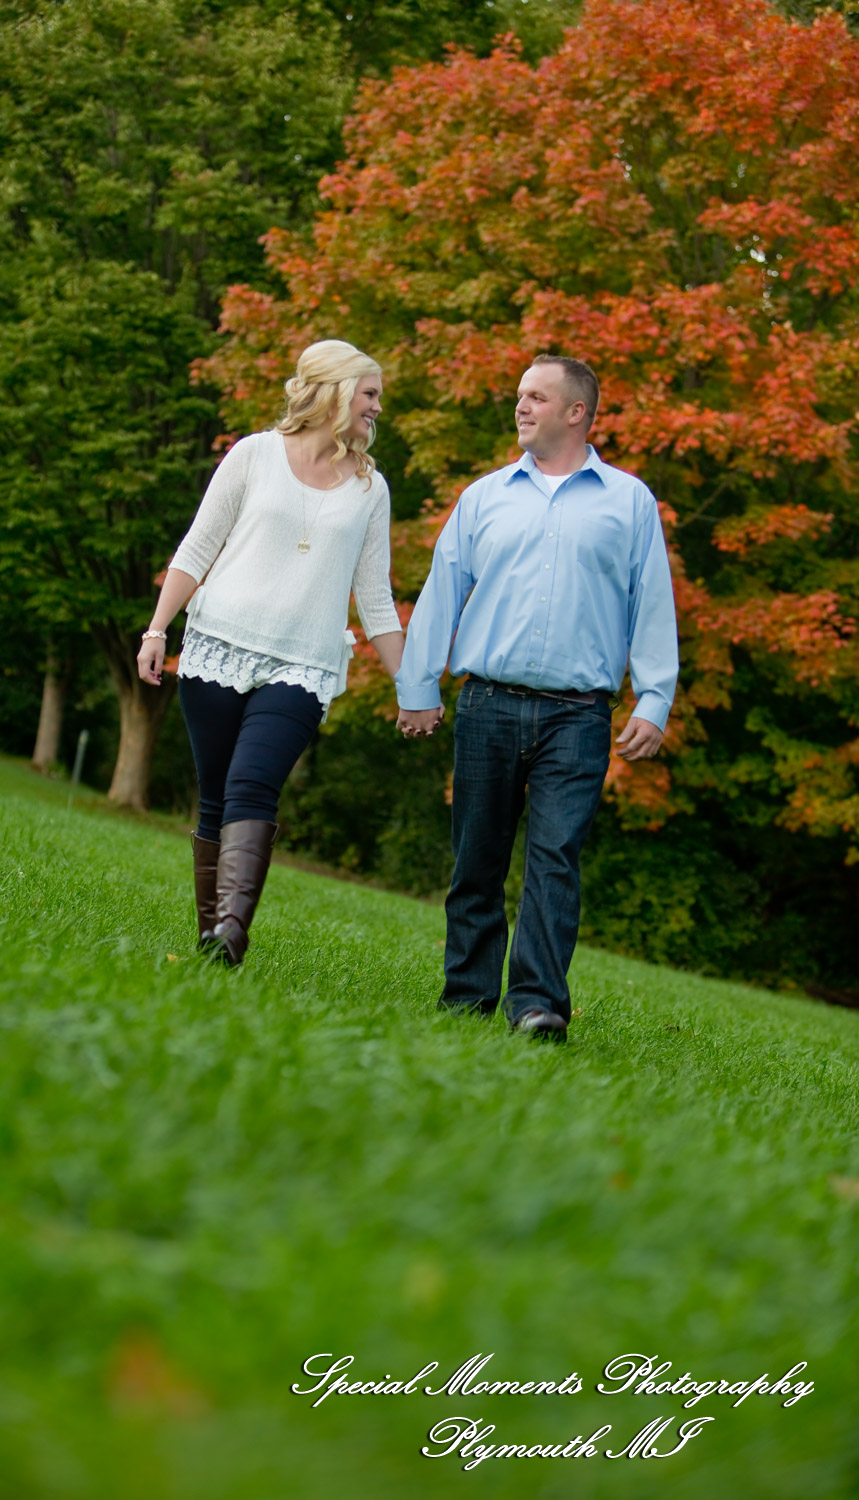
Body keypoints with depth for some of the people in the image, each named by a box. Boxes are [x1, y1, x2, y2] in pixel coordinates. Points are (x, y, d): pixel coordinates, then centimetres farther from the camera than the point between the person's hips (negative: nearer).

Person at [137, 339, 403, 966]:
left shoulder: (370, 487, 14)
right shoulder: (256, 454, 8)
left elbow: (375, 597, 18)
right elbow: (196, 550, 8)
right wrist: (157, 630, -1)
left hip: (302, 667, 0)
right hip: (220, 648, 0)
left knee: (253, 788, -21)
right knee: (216, 802, 0)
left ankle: (231, 930, -36)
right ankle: (208, 944, 6)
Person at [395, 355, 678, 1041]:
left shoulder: (629, 501, 9)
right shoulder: (485, 497, 14)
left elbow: (653, 606, 7)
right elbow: (442, 592, 15)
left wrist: (653, 702, -2)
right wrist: (418, 689, 10)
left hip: (577, 714, -2)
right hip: (488, 707, 2)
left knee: (554, 856, -13)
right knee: (477, 861, 5)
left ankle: (537, 1002, -17)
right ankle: (467, 999, 13)